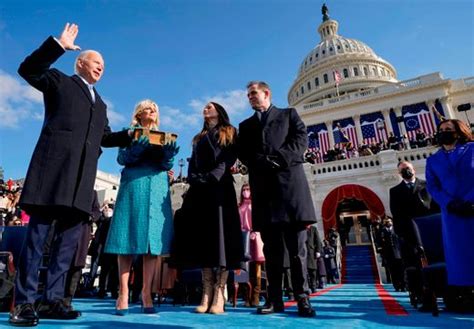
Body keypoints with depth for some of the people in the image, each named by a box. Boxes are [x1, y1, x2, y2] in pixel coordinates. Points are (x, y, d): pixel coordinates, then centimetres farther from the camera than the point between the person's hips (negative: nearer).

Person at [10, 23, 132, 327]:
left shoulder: (100, 103, 30)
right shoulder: (59, 81, 16)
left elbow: (105, 137, 26)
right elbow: (28, 69, 0)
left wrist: (132, 135, 14)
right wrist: (59, 45, -6)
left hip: (82, 175, 6)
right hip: (54, 165, -5)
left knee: (70, 236, 2)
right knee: (38, 232, -5)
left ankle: (53, 299, 10)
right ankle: (25, 302, 2)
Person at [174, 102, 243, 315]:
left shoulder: (228, 133, 14)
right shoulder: (198, 138, 28)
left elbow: (229, 159, -2)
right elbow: (192, 164, 17)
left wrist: (212, 177, -16)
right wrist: (194, 179, -4)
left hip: (219, 188, -5)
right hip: (199, 190, 5)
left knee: (220, 234, -11)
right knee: (202, 236, -3)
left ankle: (219, 295, -11)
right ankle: (207, 293, -1)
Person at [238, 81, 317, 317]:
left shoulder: (288, 114, 18)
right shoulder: (246, 125, 25)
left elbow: (301, 140, 2)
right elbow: (242, 153, 11)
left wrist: (278, 159, -11)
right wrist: (260, 162, -9)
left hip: (290, 180, -2)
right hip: (263, 186, 3)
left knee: (296, 246, -2)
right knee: (271, 247, 4)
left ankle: (302, 298, 6)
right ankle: (274, 298, 9)